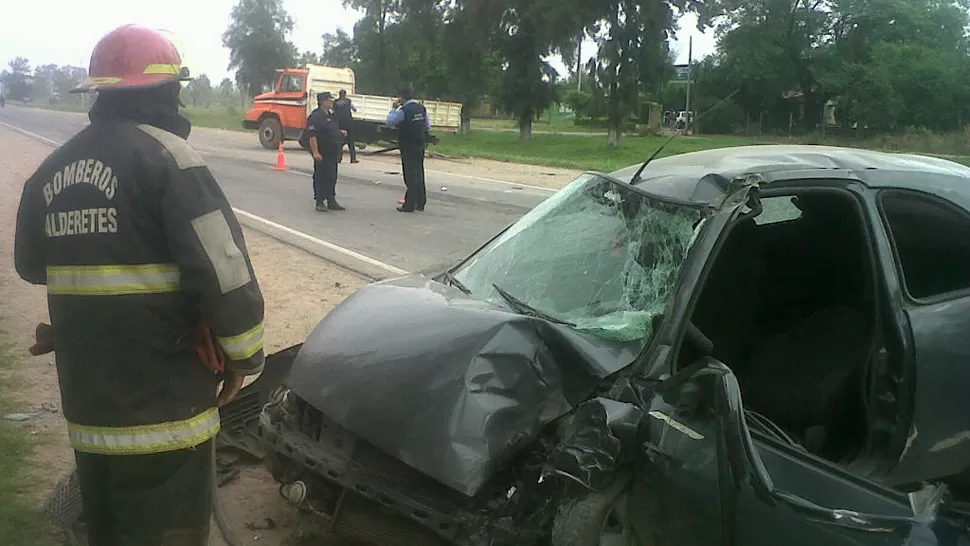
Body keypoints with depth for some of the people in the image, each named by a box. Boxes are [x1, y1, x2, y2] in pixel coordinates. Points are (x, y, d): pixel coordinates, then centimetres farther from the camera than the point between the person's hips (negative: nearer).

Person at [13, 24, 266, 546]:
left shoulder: (49, 171, 8)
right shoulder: (166, 155, -13)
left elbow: (31, 266, 21)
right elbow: (225, 273, -19)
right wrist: (245, 356, -6)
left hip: (85, 408, 7)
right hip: (166, 409, -7)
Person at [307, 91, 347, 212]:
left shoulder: (331, 115, 16)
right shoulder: (316, 116, -15)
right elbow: (312, 135, -21)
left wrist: (341, 132, 10)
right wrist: (315, 152, -27)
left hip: (332, 153, 9)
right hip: (322, 154, -9)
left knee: (332, 178, 13)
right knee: (320, 178, -1)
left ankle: (331, 201, 21)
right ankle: (320, 202, 5)